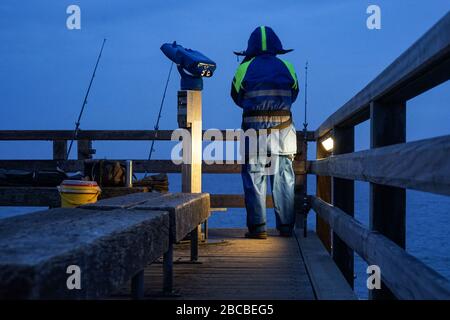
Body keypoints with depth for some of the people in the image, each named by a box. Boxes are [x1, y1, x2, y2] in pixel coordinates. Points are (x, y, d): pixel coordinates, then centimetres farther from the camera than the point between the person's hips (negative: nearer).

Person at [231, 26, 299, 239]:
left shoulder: (244, 69, -2)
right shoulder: (287, 68, 3)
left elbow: (237, 98, 9)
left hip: (254, 130, -2)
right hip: (283, 131, 2)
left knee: (254, 180, 3)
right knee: (284, 181, 8)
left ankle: (257, 227, -1)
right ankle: (286, 227, 11)